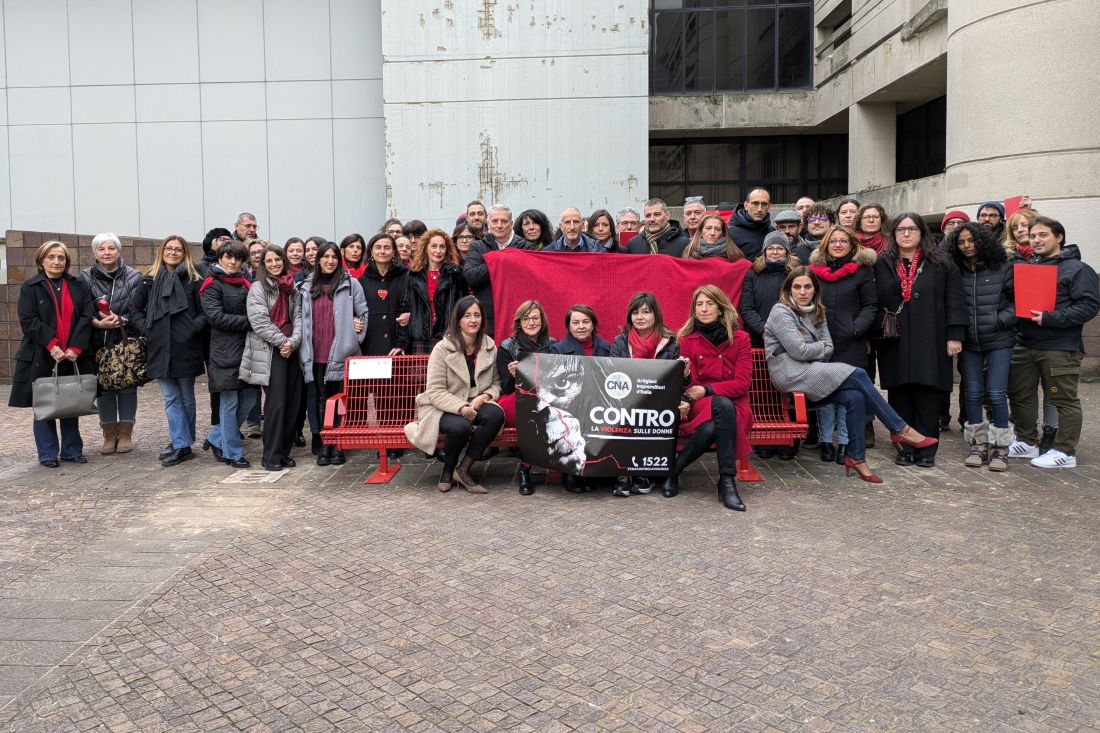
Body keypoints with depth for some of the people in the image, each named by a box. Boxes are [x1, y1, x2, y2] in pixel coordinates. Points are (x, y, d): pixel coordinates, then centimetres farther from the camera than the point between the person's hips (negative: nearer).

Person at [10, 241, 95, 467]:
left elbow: (86, 316, -1)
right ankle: (48, 454, 12)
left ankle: (71, 450, 19)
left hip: (74, 356, 2)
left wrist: (76, 348, -12)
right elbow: (28, 321, -7)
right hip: (41, 357, -2)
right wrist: (52, 345, -18)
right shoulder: (30, 287, 2)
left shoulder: (78, 286, 8)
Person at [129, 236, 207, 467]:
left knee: (186, 397, 8)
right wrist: (146, 328, 0)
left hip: (186, 349, -2)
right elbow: (136, 310, 13)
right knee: (171, 399, 3)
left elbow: (205, 312, 0)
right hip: (160, 349, 2)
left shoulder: (194, 281, 1)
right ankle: (181, 444, 7)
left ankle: (181, 443, 17)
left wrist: (194, 327, -14)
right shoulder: (150, 280, 8)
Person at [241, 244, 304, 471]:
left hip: (291, 350, 5)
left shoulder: (293, 288, 14)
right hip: (269, 352, -5)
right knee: (276, 403, -9)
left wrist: (293, 341, -9)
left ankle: (284, 451, 14)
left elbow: (298, 317, 7)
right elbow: (259, 321, -10)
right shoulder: (258, 287, -1)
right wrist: (282, 341, -12)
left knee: (293, 403, 3)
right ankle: (271, 455, 1)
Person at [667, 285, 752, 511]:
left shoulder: (740, 338, 3)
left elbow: (742, 383, -5)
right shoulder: (688, 339, 5)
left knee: (712, 427, -37)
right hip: (700, 406, 0)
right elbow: (689, 383, -1)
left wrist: (708, 390, -19)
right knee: (721, 405, -37)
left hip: (735, 406, 0)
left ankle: (674, 469, -23)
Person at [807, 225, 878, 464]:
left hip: (851, 344, -2)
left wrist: (857, 328, -10)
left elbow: (870, 306, 4)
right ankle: (825, 440, 12)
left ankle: (846, 441, 7)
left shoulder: (862, 270, 6)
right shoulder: (814, 270, 11)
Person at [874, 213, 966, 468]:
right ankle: (906, 448, 11)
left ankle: (926, 451, 8)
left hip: (930, 341, -1)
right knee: (900, 396, 3)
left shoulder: (940, 263, 7)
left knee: (927, 397, 0)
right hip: (895, 343, 1)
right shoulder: (882, 265, 10)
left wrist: (954, 335, -6)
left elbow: (953, 300, 2)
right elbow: (873, 303, 9)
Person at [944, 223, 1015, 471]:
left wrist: (1001, 320, -11)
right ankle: (978, 445, 19)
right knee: (973, 394, 7)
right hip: (969, 343, 2)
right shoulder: (955, 271, 4)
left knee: (996, 394, -3)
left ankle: (999, 448, 8)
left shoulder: (1002, 269, -1)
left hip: (998, 341, -2)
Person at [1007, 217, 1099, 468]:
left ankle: (1065, 452, 9)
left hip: (1059, 348, -7)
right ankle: (1026, 442, 27)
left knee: (1065, 400, 0)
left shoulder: (1077, 269, -5)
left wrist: (1050, 318, -21)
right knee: (1019, 395, 13)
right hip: (1023, 344, 7)